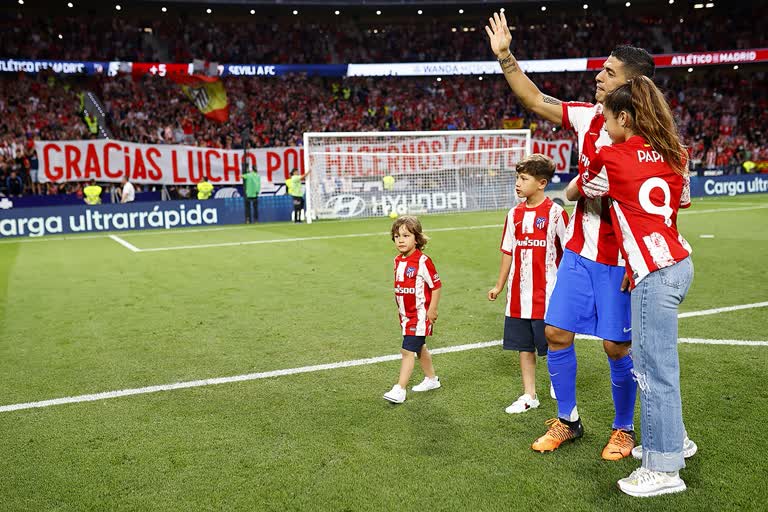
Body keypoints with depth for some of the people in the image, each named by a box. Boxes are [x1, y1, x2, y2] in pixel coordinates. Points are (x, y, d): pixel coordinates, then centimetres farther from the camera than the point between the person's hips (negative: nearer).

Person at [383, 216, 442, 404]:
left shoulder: (423, 261, -18)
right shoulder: (398, 261, 5)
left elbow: (436, 286, -15)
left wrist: (432, 310, -15)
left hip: (420, 314, -8)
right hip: (406, 314, 8)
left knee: (407, 350, -10)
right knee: (419, 348, 21)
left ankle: (399, 390, -6)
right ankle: (431, 379, 38)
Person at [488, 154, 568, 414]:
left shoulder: (555, 212, -8)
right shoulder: (515, 214, 8)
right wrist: (499, 285, 15)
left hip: (547, 295, -5)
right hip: (518, 295, 6)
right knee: (524, 346, 11)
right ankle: (529, 396, 24)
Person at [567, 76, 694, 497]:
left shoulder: (611, 158, -9)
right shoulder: (674, 155, 9)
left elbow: (573, 191, 9)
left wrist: (570, 190, 31)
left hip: (653, 274, -8)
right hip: (679, 263, 8)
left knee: (655, 369, -2)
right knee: (655, 363, 19)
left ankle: (664, 469, 7)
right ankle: (670, 439, 31)